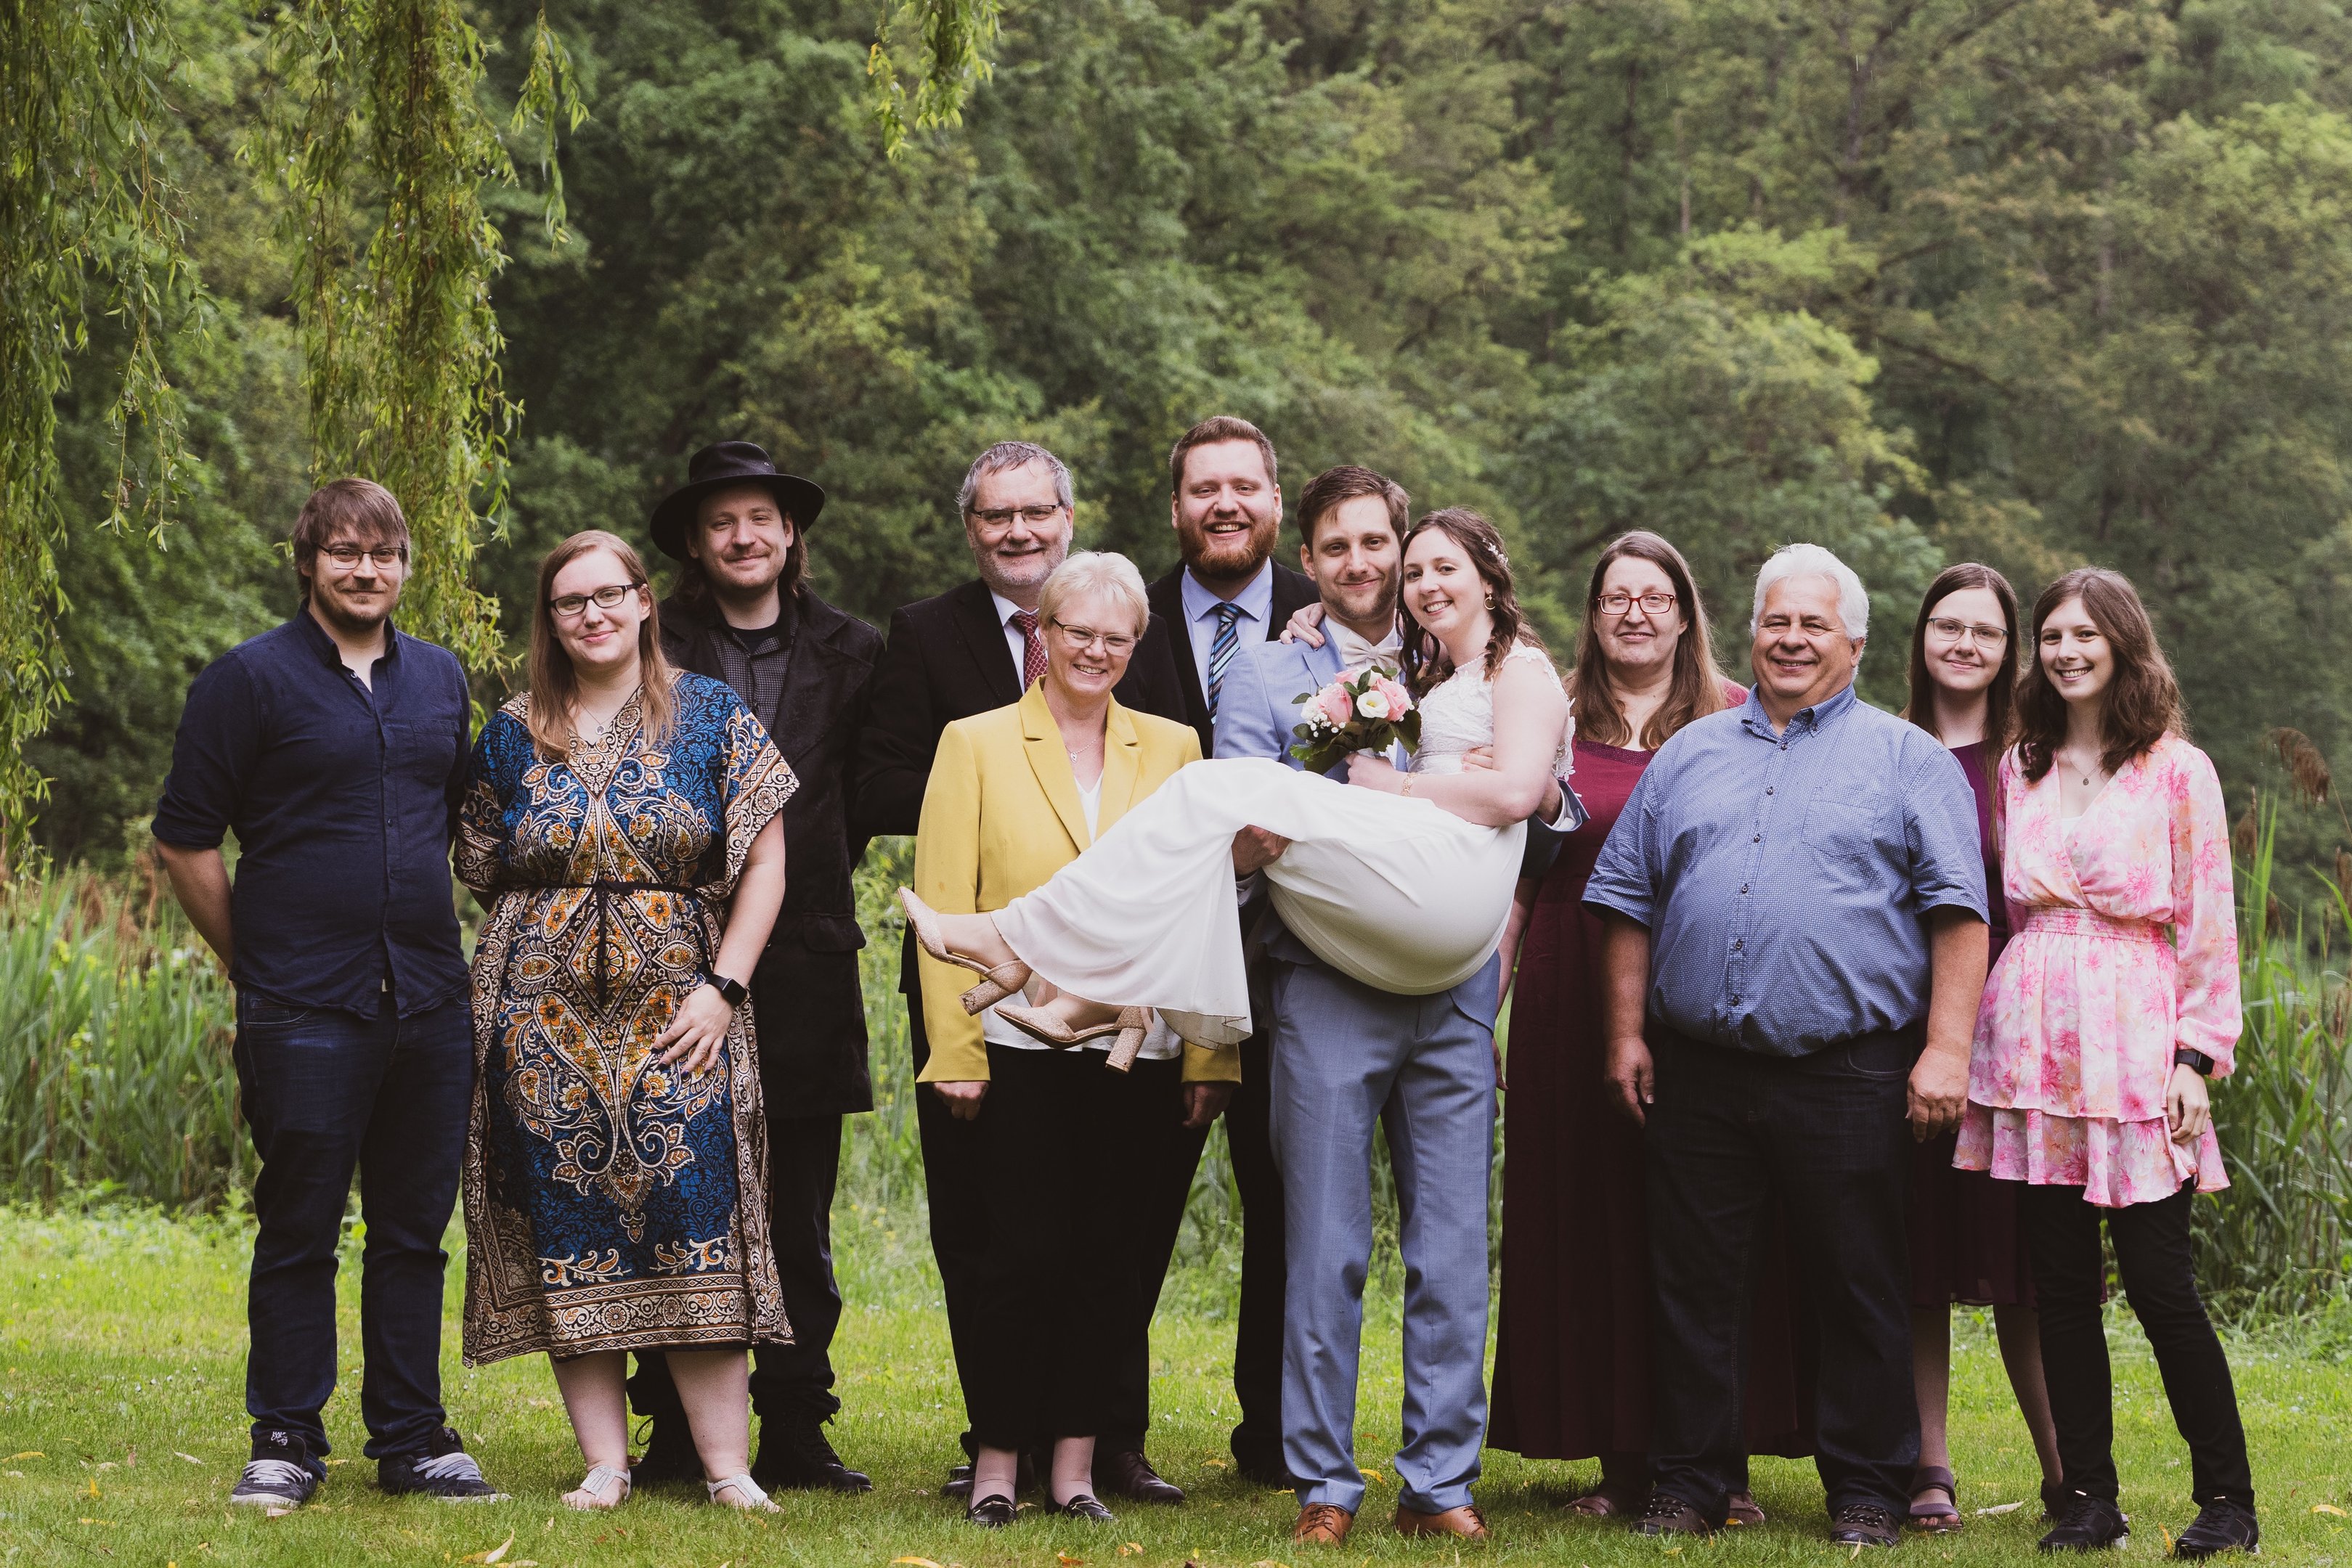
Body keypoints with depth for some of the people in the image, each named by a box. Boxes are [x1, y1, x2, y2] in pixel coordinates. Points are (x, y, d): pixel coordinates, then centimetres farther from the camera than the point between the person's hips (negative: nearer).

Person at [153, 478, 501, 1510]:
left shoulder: (441, 680, 13)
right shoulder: (250, 679, -2)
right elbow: (184, 843, -1)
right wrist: (257, 965, 1)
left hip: (428, 1001, 5)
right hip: (305, 1015, -5)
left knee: (414, 1230, 9)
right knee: (298, 1230, 0)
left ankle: (412, 1438, 16)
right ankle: (285, 1443, 9)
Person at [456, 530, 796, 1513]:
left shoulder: (711, 716, 5)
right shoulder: (512, 733, 10)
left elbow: (764, 860, 1)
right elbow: (483, 876, 17)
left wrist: (723, 986, -7)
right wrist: (536, 955, 5)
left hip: (676, 1013, -2)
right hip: (546, 1016, 2)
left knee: (692, 1221, -9)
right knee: (569, 1239, -1)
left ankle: (727, 1466, -7)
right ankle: (605, 1462, 4)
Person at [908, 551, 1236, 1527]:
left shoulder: (1172, 749, 12)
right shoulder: (976, 744, 6)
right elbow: (944, 904, 1)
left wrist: (1210, 1054, 3)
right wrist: (954, 1052, -7)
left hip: (1137, 1051, 2)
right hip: (1022, 1046, -2)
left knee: (1108, 1258, 4)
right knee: (1027, 1254, -4)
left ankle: (1076, 1466, 11)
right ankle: (997, 1464, 7)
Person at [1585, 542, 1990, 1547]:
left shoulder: (1907, 760, 6)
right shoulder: (1690, 756, 17)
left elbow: (1957, 909, -1)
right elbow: (1628, 898, 18)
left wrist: (1946, 1048, -11)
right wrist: (1626, 1031, 8)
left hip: (1850, 1077, -3)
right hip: (1698, 1074, 3)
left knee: (1859, 1293, 2)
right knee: (1694, 1287, 5)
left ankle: (1867, 1491, 11)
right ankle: (1689, 1485, 13)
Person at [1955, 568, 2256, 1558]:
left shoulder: (2177, 770, 2)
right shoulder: (2019, 769, 14)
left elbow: (2208, 922, -1)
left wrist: (2199, 1057, -8)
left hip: (2132, 1042, -4)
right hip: (2032, 1046, 4)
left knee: (2159, 1284, -6)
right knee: (2060, 1285, 3)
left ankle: (2228, 1500, 5)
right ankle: (2088, 1500, 10)